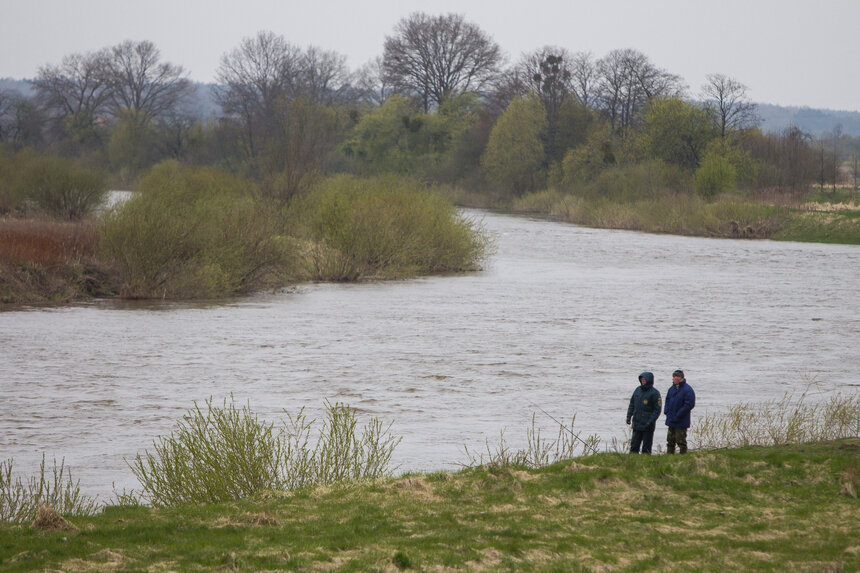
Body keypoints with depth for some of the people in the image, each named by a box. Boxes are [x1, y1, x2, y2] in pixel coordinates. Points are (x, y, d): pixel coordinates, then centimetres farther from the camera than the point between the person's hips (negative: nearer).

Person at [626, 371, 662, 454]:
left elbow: (657, 410, -10)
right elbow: (632, 404, 17)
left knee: (646, 446, 1)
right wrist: (629, 416, 6)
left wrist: (650, 422, -18)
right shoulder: (638, 390, 8)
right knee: (634, 444, 7)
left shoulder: (654, 393, -9)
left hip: (647, 426, -6)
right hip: (637, 424, 6)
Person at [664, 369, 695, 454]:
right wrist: (666, 411, 5)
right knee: (670, 441, 12)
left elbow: (689, 404, -19)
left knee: (681, 441, -2)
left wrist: (678, 414, -18)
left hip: (681, 422, -8)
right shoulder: (672, 388, 10)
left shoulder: (687, 389, -15)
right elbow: (668, 399, 21)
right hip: (671, 421, 8)